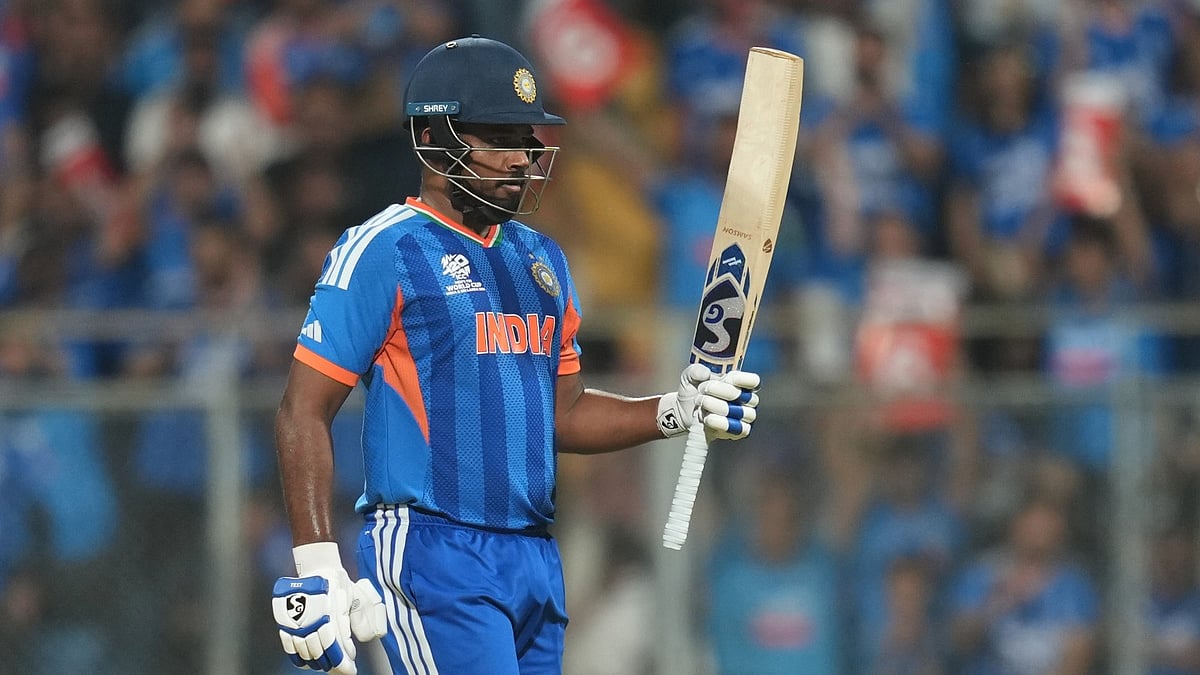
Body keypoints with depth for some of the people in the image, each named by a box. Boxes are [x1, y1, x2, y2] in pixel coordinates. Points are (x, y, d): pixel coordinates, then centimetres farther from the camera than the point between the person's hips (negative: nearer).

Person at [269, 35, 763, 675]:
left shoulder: (541, 259, 18)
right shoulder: (384, 250, -5)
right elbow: (303, 413, -8)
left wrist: (677, 412, 6)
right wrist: (315, 568, -16)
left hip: (535, 560, 8)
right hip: (429, 552, -7)